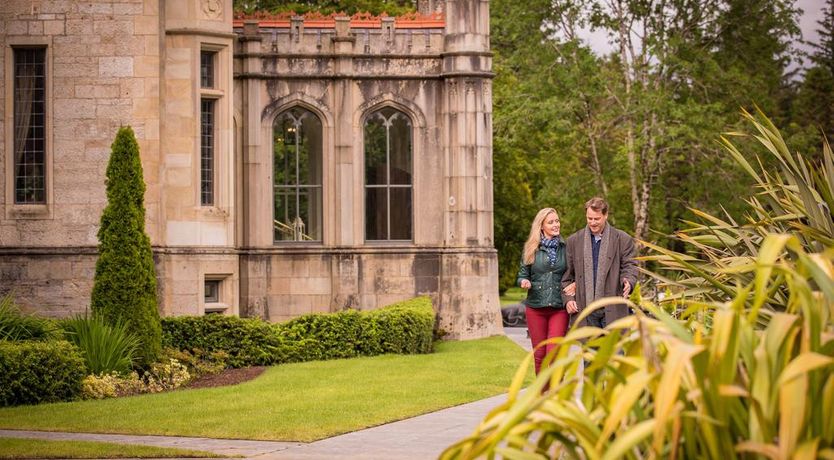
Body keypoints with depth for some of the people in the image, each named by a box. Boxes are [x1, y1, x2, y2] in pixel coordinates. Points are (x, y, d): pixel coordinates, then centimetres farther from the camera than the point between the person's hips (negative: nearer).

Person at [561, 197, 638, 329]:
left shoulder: (622, 239, 4)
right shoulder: (574, 241, 10)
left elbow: (629, 266, 2)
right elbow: (566, 275, 12)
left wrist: (628, 281, -20)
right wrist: (568, 299, 0)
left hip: (613, 309, -2)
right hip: (584, 308, 2)